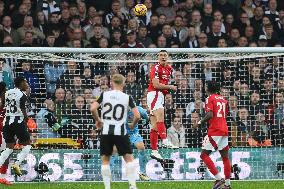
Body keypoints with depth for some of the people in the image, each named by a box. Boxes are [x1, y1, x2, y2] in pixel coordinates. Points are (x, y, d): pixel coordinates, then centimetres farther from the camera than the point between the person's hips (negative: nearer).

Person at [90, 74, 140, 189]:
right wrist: (132, 125, 13)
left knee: (105, 160, 9)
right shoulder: (127, 98, -1)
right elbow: (137, 116, -7)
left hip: (106, 132, 1)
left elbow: (93, 109, -10)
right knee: (129, 158, 7)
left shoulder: (104, 95, 0)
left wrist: (98, 120, 7)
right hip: (121, 132, -1)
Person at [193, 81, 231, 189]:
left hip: (214, 131, -8)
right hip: (224, 130, 8)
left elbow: (210, 115, -18)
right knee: (225, 157, 10)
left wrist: (199, 123, -7)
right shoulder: (223, 99, 17)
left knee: (204, 155, -3)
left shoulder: (210, 99, -5)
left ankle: (219, 178, -14)